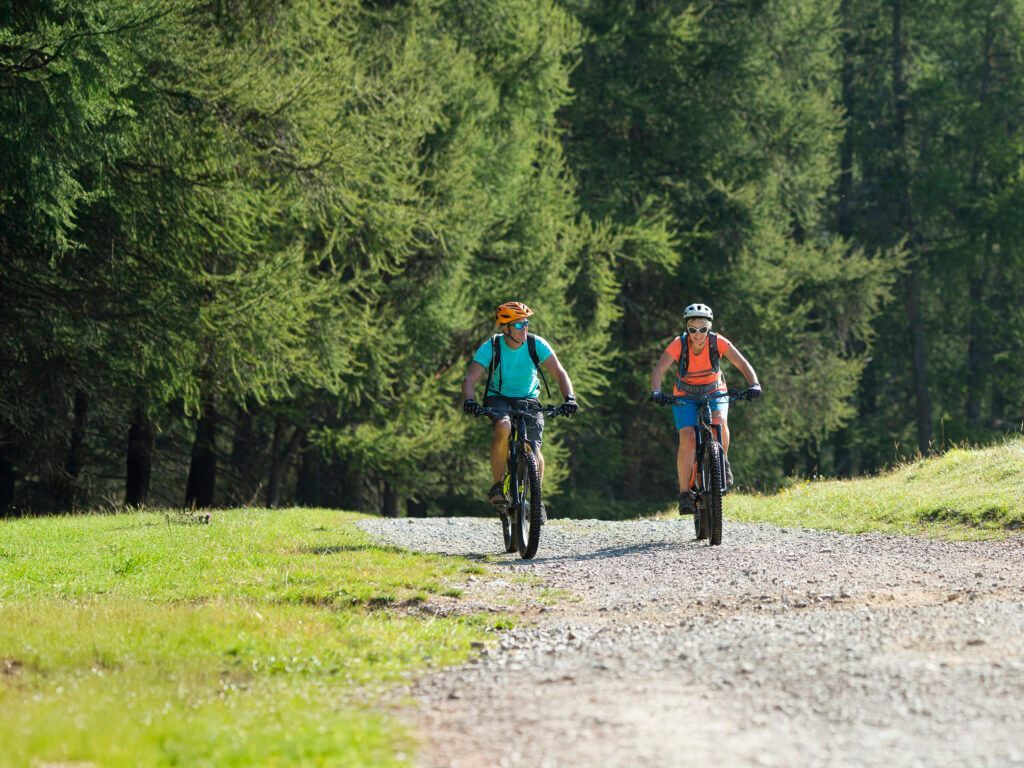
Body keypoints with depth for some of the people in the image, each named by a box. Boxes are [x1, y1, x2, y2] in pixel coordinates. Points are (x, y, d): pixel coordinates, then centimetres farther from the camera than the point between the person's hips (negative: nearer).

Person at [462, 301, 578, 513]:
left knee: (534, 450, -18)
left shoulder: (537, 345, -15)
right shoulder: (491, 347, -18)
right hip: (498, 398, -1)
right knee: (503, 428, -36)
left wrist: (569, 398, -35)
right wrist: (468, 401, -44)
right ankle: (497, 486, -22)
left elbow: (559, 372, -18)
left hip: (528, 398, 2)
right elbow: (470, 378, -24)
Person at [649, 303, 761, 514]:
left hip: (714, 393, 0)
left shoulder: (718, 342, -19)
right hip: (685, 397, 0)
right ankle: (685, 493, -15)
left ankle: (722, 462, -5)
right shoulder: (678, 344, -21)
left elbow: (743, 364, -20)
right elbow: (659, 371, -26)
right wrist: (656, 392, -46)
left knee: (719, 422, -32)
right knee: (688, 438, -22)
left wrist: (754, 385, -39)